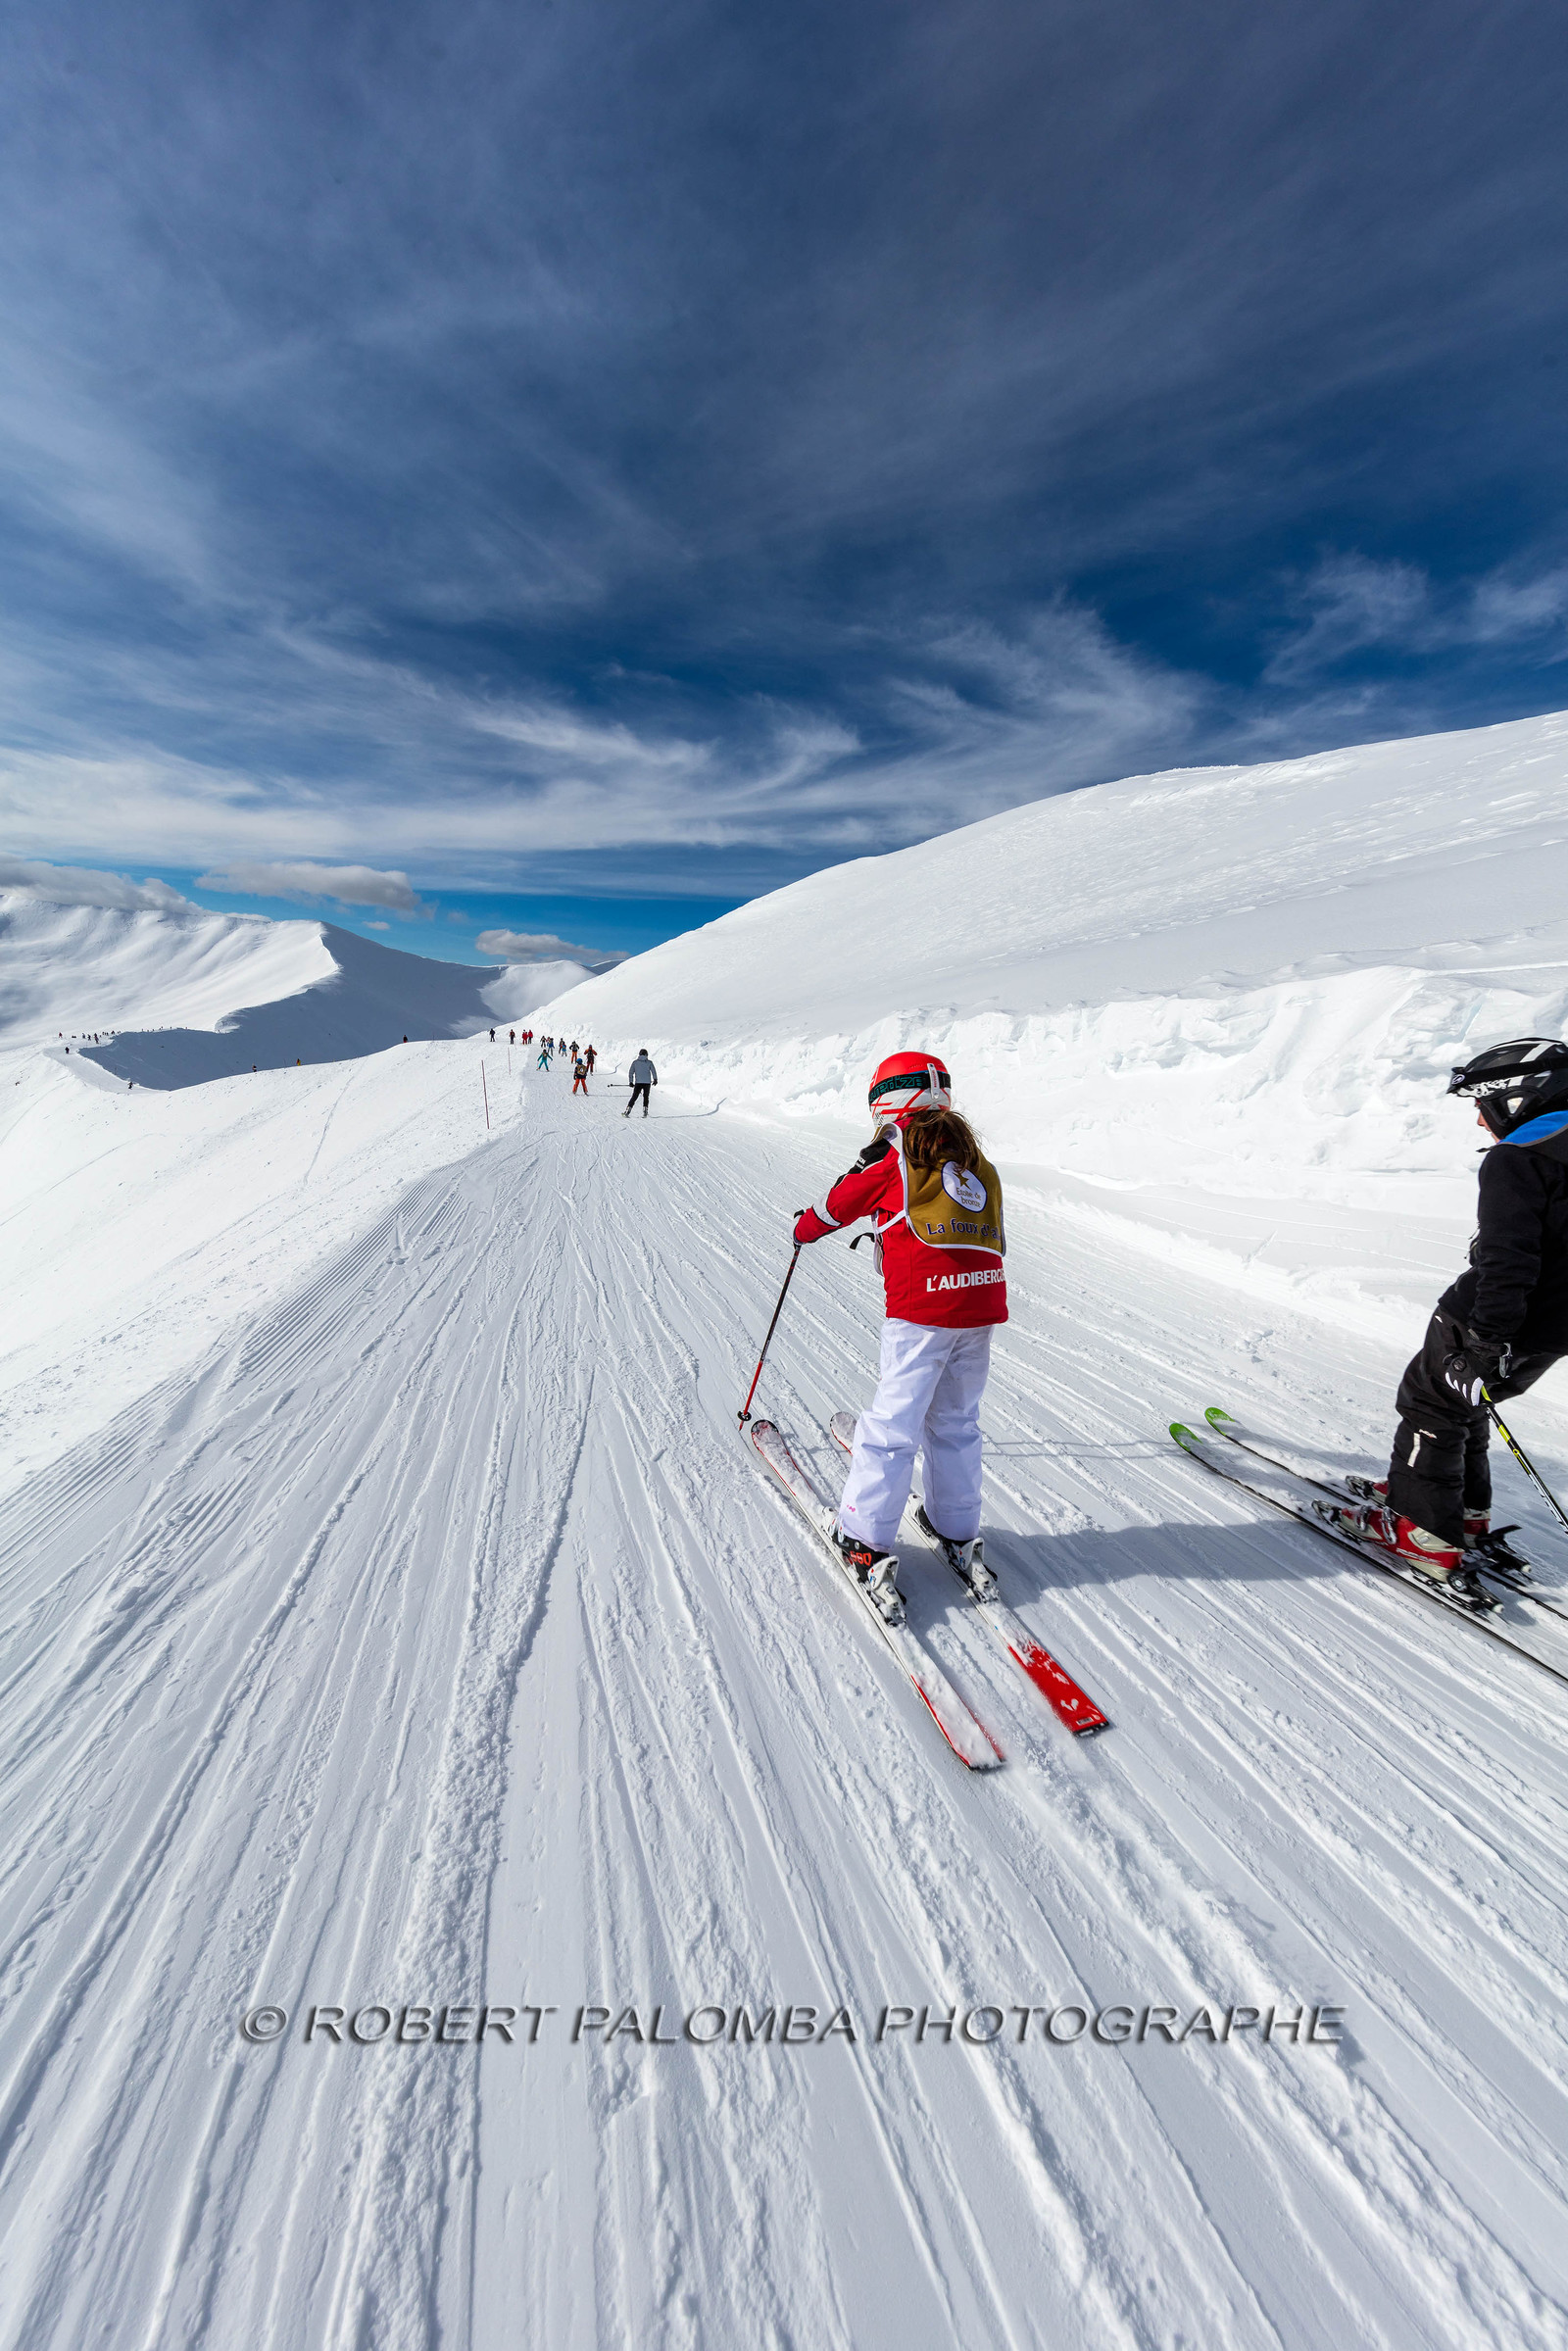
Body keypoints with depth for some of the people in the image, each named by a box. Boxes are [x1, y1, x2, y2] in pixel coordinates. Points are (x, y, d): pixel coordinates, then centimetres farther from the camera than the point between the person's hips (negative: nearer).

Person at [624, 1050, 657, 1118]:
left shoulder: (635, 1062, 7)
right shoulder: (649, 1062, 3)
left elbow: (630, 1072, 5)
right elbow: (653, 1071, -7)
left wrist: (630, 1082, 10)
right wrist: (655, 1079, -4)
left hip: (638, 1083, 0)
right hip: (647, 1083, 0)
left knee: (634, 1097, 5)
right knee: (645, 1097, 14)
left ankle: (627, 1111, -4)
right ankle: (645, 1111, 5)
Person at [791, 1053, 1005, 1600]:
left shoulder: (894, 1157, -1)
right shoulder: (975, 1159, 17)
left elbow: (840, 1202, 10)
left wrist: (804, 1228, 29)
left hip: (922, 1308, -6)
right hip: (983, 1302, 7)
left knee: (892, 1423, 2)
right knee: (956, 1422, 20)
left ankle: (865, 1540, 12)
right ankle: (957, 1532, 32)